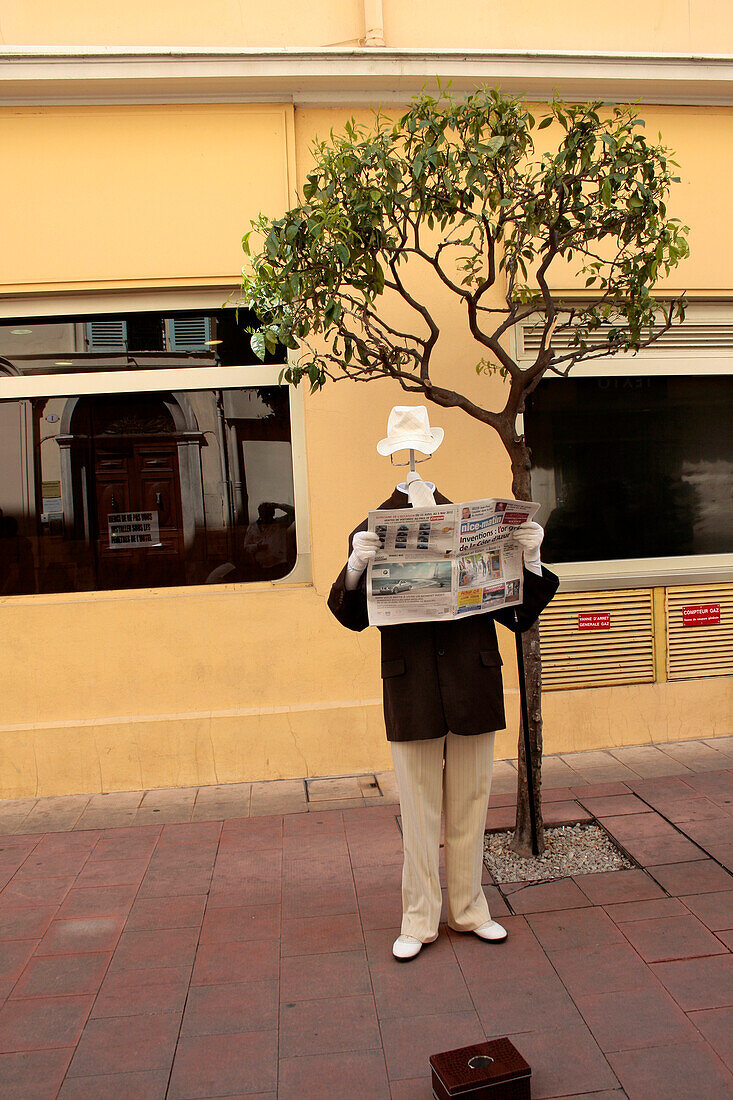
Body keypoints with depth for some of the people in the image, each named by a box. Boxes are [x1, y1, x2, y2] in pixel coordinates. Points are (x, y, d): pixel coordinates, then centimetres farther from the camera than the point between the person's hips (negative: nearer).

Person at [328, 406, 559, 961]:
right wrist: (355, 567, -21)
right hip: (411, 686, -2)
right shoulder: (374, 530, 3)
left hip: (474, 681, 2)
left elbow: (517, 613, 8)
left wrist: (530, 559, -8)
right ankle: (419, 919, 25)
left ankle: (469, 909, 32)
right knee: (419, 808, 8)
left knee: (470, 804, 14)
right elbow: (355, 617, -3)